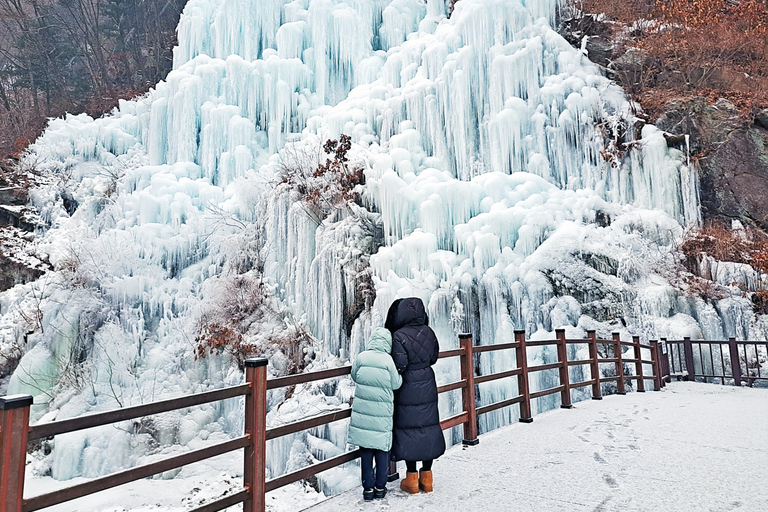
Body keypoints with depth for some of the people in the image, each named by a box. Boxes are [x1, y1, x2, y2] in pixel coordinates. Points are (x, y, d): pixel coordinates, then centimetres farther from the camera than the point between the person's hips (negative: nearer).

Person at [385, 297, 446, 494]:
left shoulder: (399, 336, -19)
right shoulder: (429, 333, -2)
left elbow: (399, 367, -20)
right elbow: (433, 357, 9)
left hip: (408, 391, -5)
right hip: (428, 388, 5)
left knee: (408, 428, 8)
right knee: (428, 426, 14)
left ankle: (412, 479, 18)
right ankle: (426, 477, 25)